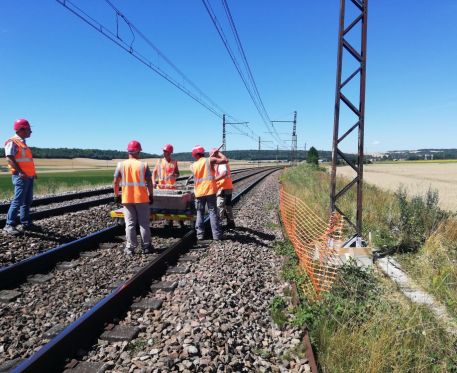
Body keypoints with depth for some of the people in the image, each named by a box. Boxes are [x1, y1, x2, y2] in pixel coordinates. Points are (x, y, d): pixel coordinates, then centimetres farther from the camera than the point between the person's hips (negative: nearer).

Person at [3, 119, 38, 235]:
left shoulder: (23, 142, 19)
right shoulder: (12, 141, -8)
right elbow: (10, 158, -17)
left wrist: (33, 172, 15)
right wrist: (20, 172, -24)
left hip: (29, 176, 9)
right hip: (21, 176, -9)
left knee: (27, 201, 12)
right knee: (18, 201, -10)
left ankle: (25, 223, 19)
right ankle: (9, 225, -5)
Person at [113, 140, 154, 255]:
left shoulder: (121, 165, -2)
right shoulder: (143, 165, -5)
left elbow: (115, 182, -1)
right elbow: (149, 182, -6)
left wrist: (116, 195, 9)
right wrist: (151, 195, 5)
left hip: (127, 199, 1)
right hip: (142, 198, -1)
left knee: (130, 224, 8)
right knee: (144, 223, 8)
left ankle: (130, 248, 10)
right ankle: (145, 247, 14)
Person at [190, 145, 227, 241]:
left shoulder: (193, 166, 4)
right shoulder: (210, 160, -6)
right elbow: (225, 160, -9)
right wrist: (218, 153, 7)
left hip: (199, 192, 2)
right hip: (210, 191, -2)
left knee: (200, 213, 12)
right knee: (213, 212, 3)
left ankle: (200, 234, 12)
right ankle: (216, 234, 3)